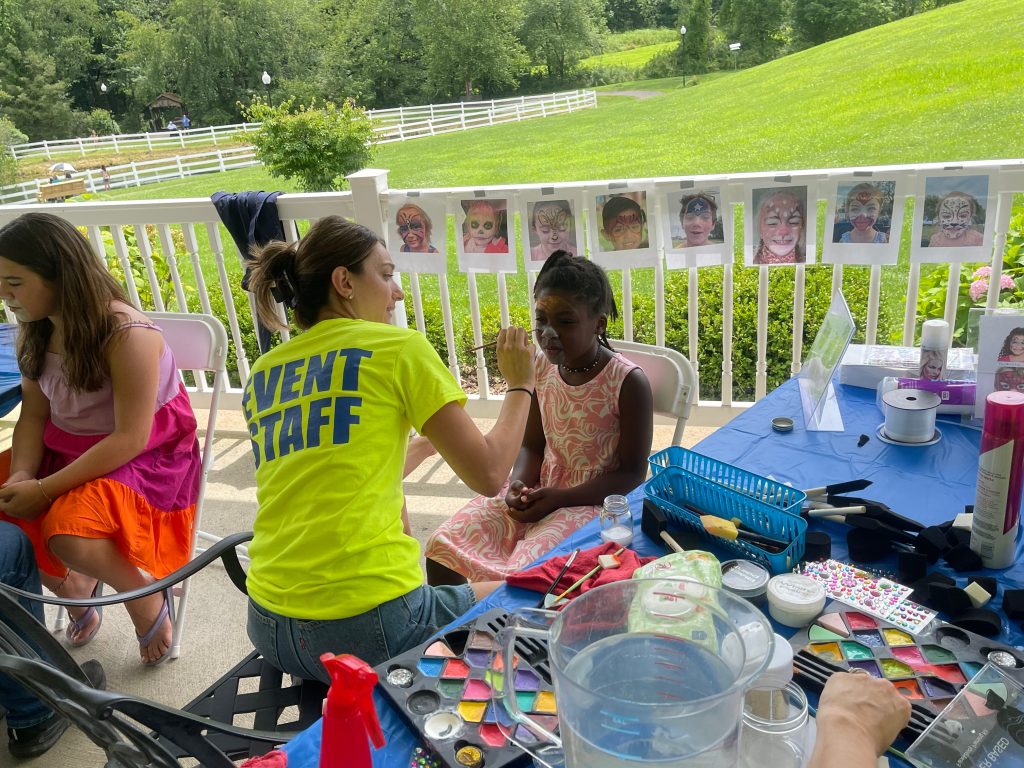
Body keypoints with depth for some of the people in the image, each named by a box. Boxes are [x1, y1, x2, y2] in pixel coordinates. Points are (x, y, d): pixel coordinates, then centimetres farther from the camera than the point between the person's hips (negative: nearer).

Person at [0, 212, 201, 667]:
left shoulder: (127, 334, -25)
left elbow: (130, 438, -25)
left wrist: (45, 489, -24)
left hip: (147, 456, -8)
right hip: (67, 448, 8)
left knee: (68, 532, -32)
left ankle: (145, 595, 0)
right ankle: (73, 587, 18)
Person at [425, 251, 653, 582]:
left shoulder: (628, 382, -16)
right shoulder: (542, 368, 0)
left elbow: (632, 473, -11)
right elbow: (532, 446, 9)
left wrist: (558, 498, -19)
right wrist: (519, 483, -13)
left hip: (593, 501, -5)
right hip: (539, 490, 6)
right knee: (443, 546, -6)